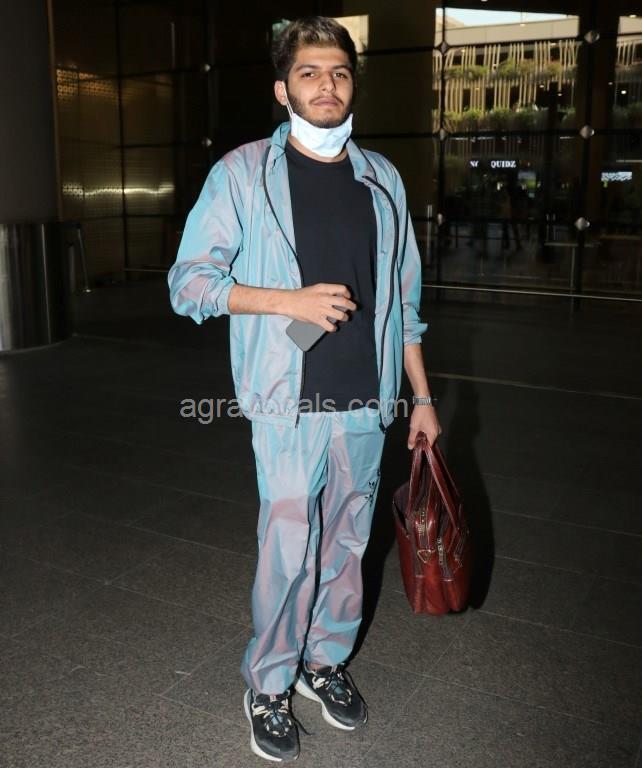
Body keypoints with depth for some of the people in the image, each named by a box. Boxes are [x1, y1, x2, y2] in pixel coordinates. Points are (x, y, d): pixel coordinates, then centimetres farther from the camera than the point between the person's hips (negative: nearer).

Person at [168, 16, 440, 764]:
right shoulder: (243, 172, -3)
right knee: (288, 547, 1)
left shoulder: (382, 178, 9)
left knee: (346, 540, 13)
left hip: (366, 401, 4)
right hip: (291, 401, -4)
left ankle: (326, 660, 34)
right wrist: (292, 299, -17)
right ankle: (268, 686, 23)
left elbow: (403, 297, 12)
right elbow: (189, 281, -5)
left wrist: (422, 395, 10)